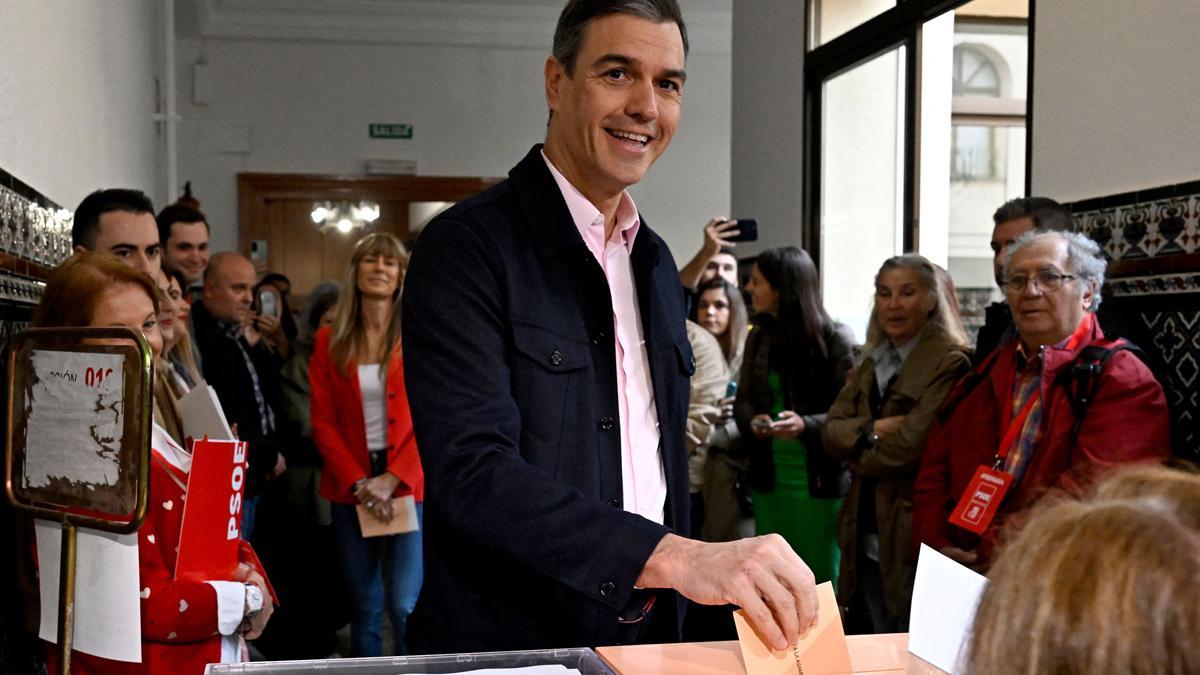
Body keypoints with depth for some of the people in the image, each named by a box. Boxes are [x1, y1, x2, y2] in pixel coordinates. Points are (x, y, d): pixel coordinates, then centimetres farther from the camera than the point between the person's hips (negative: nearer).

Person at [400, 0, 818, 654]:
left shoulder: (655, 262, 8)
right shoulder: (466, 246, -15)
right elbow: (470, 472, -25)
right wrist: (677, 556, -34)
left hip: (649, 632, 7)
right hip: (509, 645, -6)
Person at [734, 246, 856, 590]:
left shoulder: (834, 338, -8)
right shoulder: (758, 338, 9)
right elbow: (743, 399, 12)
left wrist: (806, 425, -26)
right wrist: (752, 421, -10)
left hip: (818, 477, -5)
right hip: (768, 475, 5)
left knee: (821, 575, 5)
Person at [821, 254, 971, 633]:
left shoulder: (950, 363, -12)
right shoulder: (873, 363, 14)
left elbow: (912, 444, -19)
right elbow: (831, 431, 5)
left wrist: (856, 451, -1)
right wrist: (873, 430, -15)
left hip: (912, 529, -7)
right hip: (868, 532, 7)